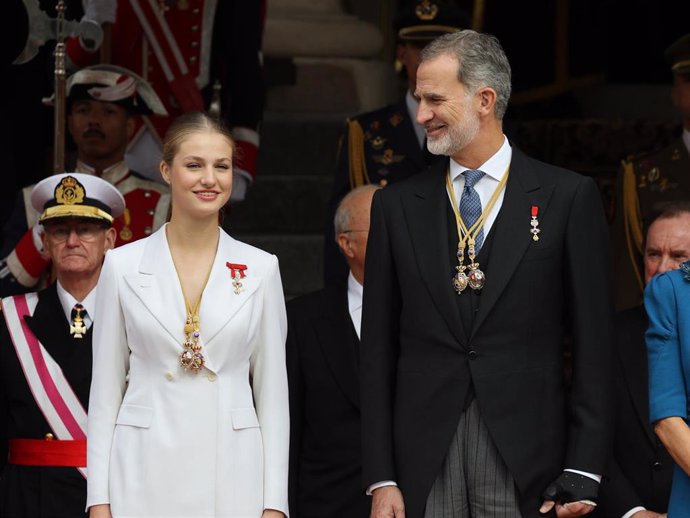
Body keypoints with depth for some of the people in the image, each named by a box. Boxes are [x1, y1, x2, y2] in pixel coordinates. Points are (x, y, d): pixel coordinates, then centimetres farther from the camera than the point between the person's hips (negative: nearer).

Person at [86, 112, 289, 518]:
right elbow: (106, 389, 5)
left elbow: (273, 393, 5)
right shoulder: (124, 266, 3)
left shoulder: (261, 269, 4)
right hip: (145, 474, 0)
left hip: (232, 475, 1)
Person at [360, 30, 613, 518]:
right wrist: (381, 478, 2)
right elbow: (378, 349, 9)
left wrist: (584, 473, -6)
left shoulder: (569, 197, 2)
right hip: (422, 461, 2)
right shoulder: (397, 206, 9)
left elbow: (594, 343, 0)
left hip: (526, 458, -2)